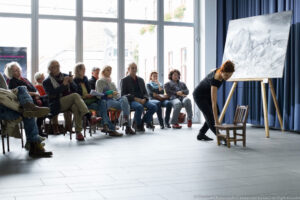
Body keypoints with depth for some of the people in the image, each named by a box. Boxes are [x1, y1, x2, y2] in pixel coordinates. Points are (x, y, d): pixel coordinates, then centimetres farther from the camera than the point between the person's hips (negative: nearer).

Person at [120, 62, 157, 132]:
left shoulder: (140, 80, 21)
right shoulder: (124, 80, 6)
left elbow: (145, 92, 17)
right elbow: (123, 94, -3)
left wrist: (144, 99, -8)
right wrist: (135, 98, -16)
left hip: (142, 100, 5)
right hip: (131, 100, -5)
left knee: (154, 106, -23)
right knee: (139, 107, -37)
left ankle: (145, 121, -2)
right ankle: (137, 124, -13)